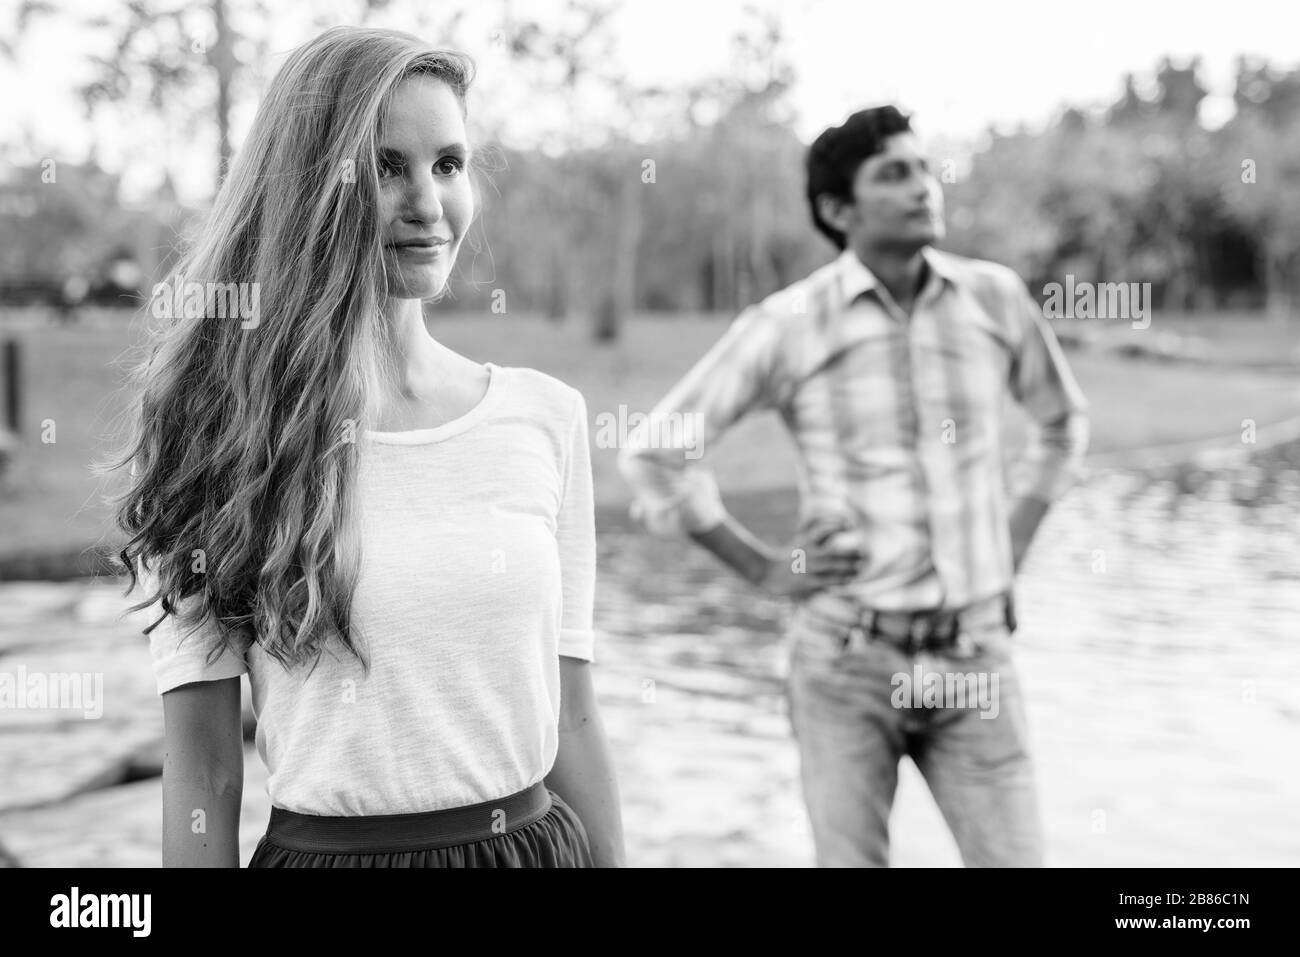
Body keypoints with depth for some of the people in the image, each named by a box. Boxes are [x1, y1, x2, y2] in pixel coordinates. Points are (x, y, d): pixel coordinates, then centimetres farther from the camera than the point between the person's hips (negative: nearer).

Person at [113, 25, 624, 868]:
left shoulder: (546, 414, -2)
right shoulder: (216, 428, -10)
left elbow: (572, 717, 3)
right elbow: (202, 774, -8)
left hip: (538, 837, 3)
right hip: (323, 845, -2)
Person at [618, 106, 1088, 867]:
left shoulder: (994, 297, -1)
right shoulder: (787, 325, -9)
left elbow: (1064, 420, 19)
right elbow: (656, 454, -4)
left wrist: (1014, 546, 10)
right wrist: (765, 571, -5)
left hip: (971, 657, 2)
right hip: (847, 654, -2)